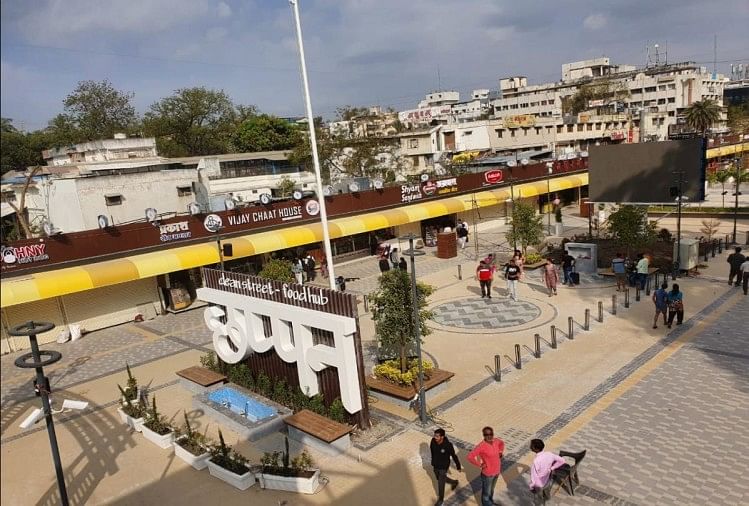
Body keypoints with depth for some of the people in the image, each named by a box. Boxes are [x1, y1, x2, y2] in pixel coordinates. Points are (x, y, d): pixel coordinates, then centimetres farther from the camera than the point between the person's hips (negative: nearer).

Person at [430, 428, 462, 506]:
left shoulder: (448, 445, -32)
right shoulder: (433, 442, -19)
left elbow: (454, 456, -16)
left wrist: (458, 467, -4)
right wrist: (433, 463, 15)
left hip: (443, 467, -5)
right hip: (435, 466, 5)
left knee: (440, 483, 8)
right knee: (440, 479, 26)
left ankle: (440, 499, 36)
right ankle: (454, 482, 54)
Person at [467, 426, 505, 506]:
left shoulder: (496, 441, -8)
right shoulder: (481, 446, -28)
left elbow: (502, 443, 17)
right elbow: (470, 457, -30)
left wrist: (500, 453, 5)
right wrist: (480, 465, -22)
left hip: (496, 471, 7)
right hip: (487, 474, -7)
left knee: (491, 490, 29)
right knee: (486, 493, 12)